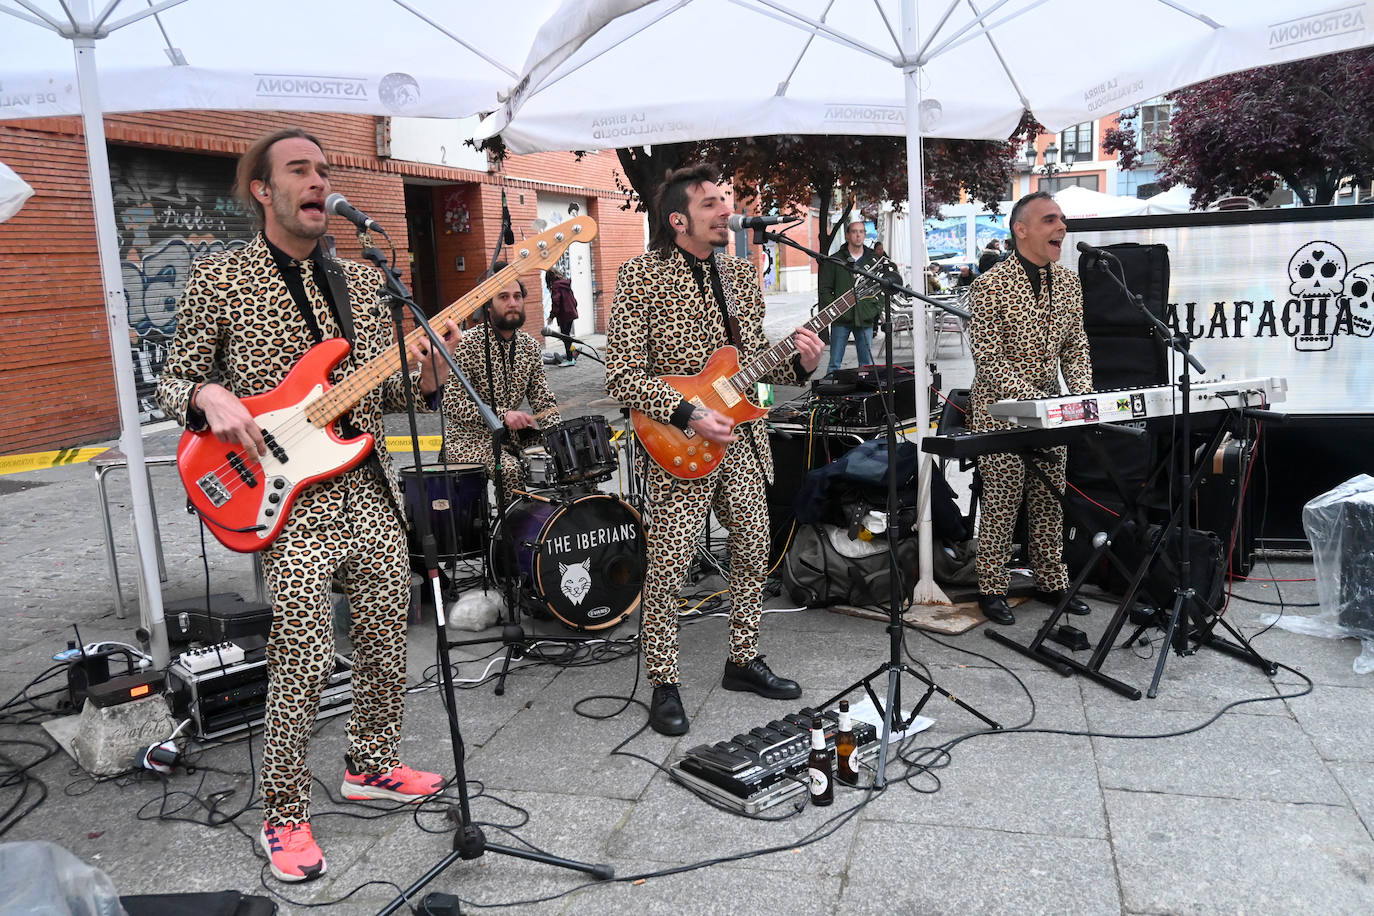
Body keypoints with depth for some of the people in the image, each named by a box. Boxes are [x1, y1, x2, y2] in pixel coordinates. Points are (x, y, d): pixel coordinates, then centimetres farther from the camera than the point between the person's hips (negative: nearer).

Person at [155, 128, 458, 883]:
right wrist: (211, 396, -18)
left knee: (386, 647, 13)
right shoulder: (218, 279, -1)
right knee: (303, 664, -5)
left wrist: (428, 372, -7)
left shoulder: (361, 280, 12)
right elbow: (172, 381, 5)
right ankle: (285, 817, 15)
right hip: (289, 504, -5)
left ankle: (371, 766, 35)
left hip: (373, 493, 5)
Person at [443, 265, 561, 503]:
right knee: (511, 469, -31)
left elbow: (543, 400, 8)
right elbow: (452, 405, -19)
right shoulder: (469, 344, -13)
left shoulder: (530, 347, 6)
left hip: (511, 436, 6)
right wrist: (502, 414, -29)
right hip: (469, 438, -6)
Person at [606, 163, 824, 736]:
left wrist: (799, 364, -5)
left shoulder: (742, 275, 10)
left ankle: (743, 662, 30)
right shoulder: (641, 276, -9)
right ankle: (664, 685, 13)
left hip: (743, 441, 7)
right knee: (668, 566, -4)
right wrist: (689, 415, -21)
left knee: (753, 552, 13)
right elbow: (622, 376, -13)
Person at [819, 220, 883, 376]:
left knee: (867, 364, 5)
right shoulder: (835, 260, 3)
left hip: (865, 318, 2)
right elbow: (824, 288, 2)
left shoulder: (874, 260, 11)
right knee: (835, 363, -1)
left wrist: (877, 309, 2)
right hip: (841, 319, -2)